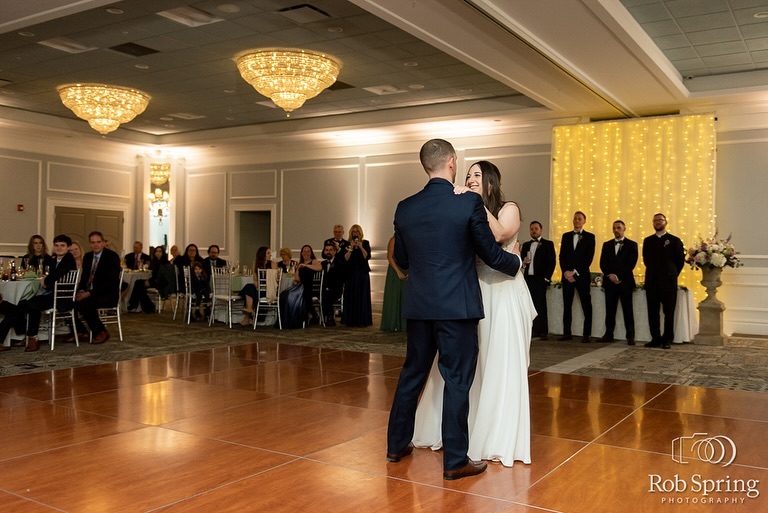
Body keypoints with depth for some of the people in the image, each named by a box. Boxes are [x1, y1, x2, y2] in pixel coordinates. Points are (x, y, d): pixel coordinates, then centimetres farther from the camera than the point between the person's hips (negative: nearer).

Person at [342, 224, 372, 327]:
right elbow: (346, 258, -4)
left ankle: (362, 320, -1)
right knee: (351, 296, -2)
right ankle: (351, 320, 1)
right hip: (351, 273, 1)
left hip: (363, 272, -1)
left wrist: (361, 247, -17)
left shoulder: (365, 243, 4)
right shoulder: (348, 244, 7)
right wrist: (351, 248, -14)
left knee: (362, 296, -4)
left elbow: (367, 257, -7)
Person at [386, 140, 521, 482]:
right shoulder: (469, 204, -10)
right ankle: (455, 461, 11)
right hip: (457, 307, -5)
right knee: (457, 381, 3)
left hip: (419, 306, 5)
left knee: (412, 374, 17)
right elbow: (491, 255, -2)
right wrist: (516, 261, 19)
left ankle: (397, 445, 28)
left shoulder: (405, 208, 4)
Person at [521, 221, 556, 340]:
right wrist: (523, 261, -4)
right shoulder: (526, 245, 18)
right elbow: (521, 260, 20)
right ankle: (533, 330, 4)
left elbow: (551, 262, -2)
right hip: (528, 278, 4)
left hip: (540, 279, -4)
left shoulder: (548, 244, 3)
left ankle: (543, 332, -1)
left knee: (540, 305, -5)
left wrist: (546, 278, -10)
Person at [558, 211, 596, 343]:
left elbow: (589, 258, -5)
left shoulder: (590, 237, 3)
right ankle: (567, 333, 9)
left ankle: (586, 334, 2)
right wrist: (565, 272, -7)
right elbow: (562, 256, 9)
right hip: (567, 275, 3)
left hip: (582, 275, -3)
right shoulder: (566, 236, 13)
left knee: (586, 306, -2)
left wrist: (575, 272, -12)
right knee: (567, 305, 4)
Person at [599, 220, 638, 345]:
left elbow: (631, 264, -6)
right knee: (610, 310, 4)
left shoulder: (632, 245, 4)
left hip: (625, 281, -3)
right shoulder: (607, 245, 14)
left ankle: (630, 336, 1)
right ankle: (608, 334, 9)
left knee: (628, 310, -2)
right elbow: (602, 263, 7)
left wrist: (618, 276, -13)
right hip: (610, 281, 3)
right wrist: (609, 275, -10)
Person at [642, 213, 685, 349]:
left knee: (669, 312, -1)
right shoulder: (648, 240, 13)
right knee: (652, 312, 3)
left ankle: (667, 340, 5)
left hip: (668, 282, -3)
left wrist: (672, 275, 6)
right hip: (651, 281, 4)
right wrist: (653, 272, 13)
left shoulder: (674, 240, 1)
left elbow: (680, 261, 4)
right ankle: (656, 338, 9)